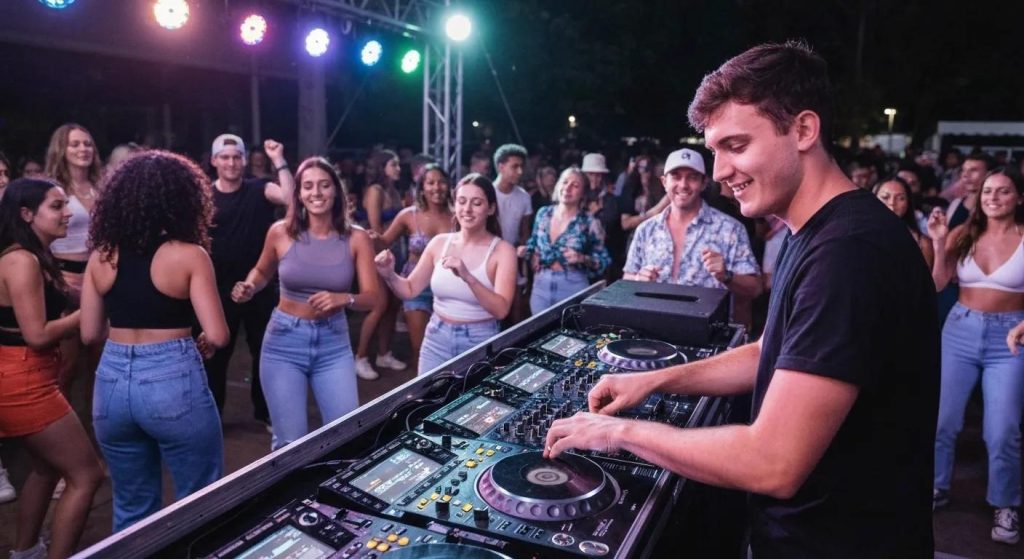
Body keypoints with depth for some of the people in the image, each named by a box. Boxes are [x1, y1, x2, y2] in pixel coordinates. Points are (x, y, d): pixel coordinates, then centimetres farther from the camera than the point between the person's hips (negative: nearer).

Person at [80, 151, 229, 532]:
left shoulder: (102, 255, 3)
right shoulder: (189, 255, -10)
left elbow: (90, 334, 7)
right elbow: (217, 336, -14)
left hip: (112, 382, 5)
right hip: (172, 381, -5)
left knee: (131, 507, 22)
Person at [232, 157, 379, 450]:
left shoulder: (356, 238, -5)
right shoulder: (281, 232, -5)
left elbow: (371, 297, -6)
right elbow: (262, 271, 15)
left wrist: (344, 299, -26)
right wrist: (249, 288, -7)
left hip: (334, 343, 1)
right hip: (284, 342, -1)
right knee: (290, 441, 2)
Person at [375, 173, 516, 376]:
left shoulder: (502, 250, -10)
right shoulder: (439, 242, 1)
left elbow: (501, 310, -20)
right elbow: (409, 290, 8)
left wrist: (467, 277, -33)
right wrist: (389, 275, -13)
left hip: (480, 342, -3)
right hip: (437, 339, 3)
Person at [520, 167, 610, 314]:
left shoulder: (590, 223, -8)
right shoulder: (543, 213, 3)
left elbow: (603, 260, -4)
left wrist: (582, 258, -21)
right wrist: (525, 250, -5)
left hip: (573, 286, -3)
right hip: (541, 284, 4)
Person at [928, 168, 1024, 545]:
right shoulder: (963, 234, 1)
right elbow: (938, 284, -3)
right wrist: (939, 244, -12)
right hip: (960, 331, 2)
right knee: (941, 420, 7)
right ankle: (936, 488, 27)